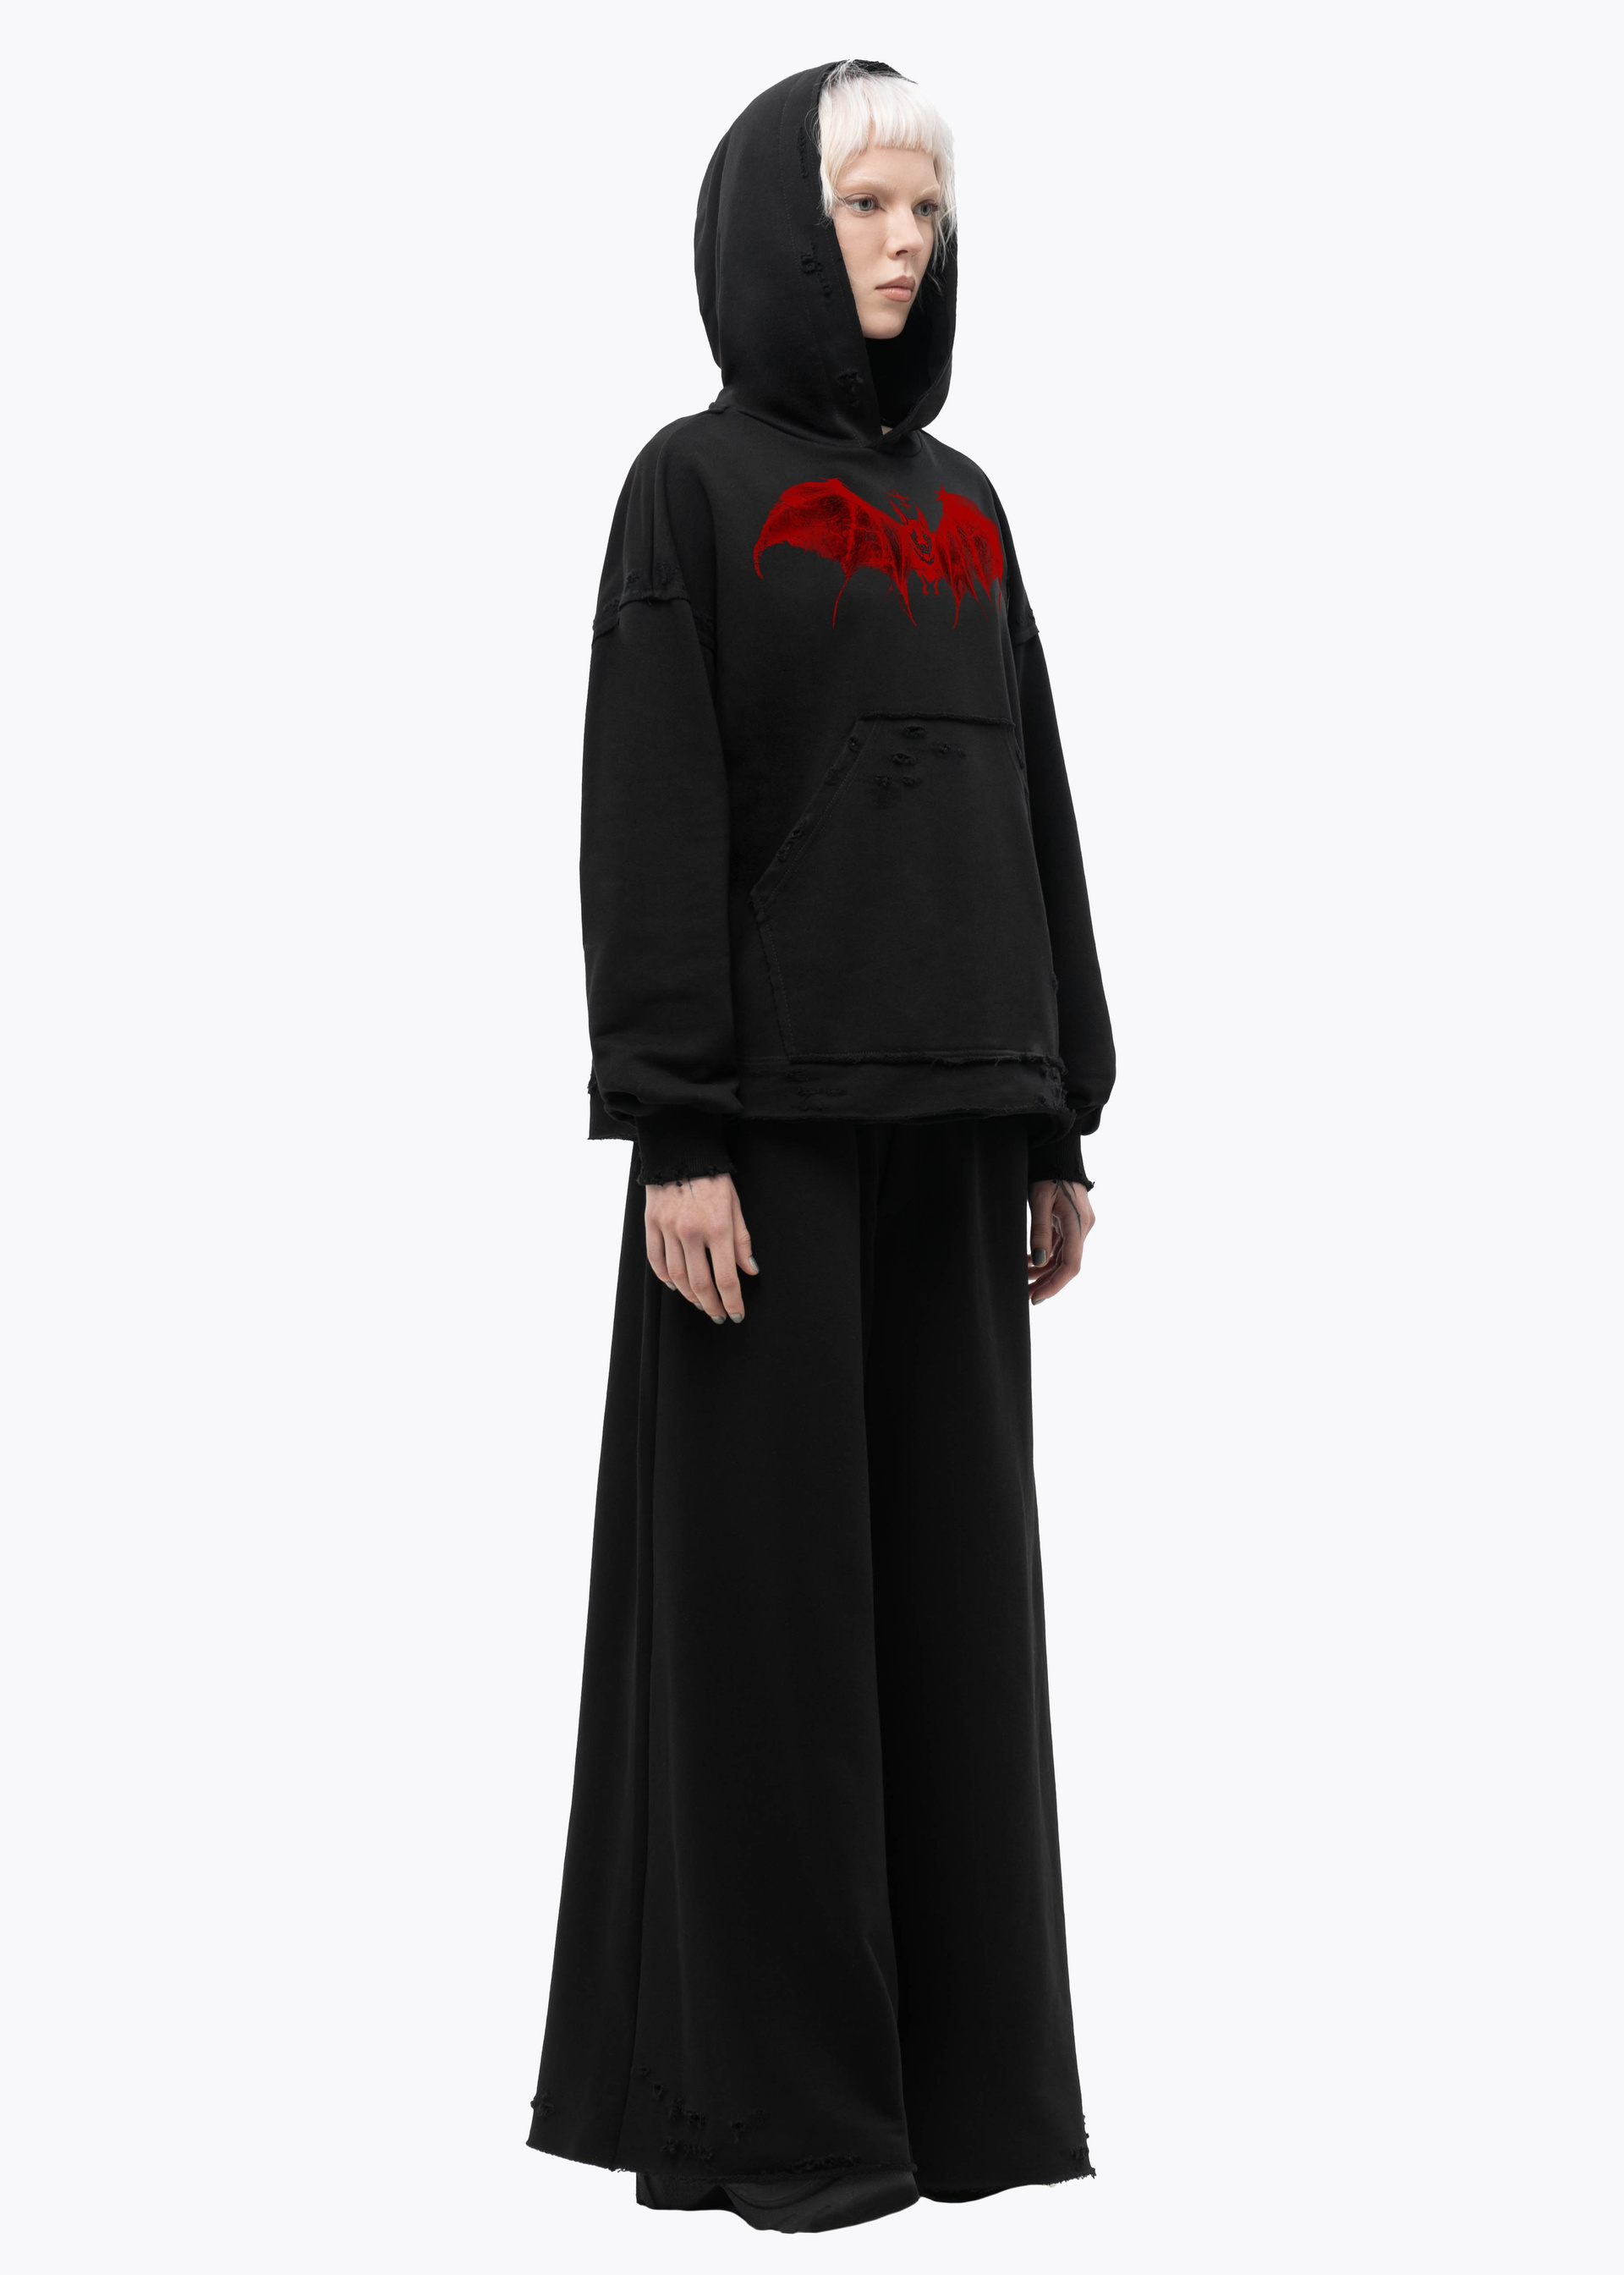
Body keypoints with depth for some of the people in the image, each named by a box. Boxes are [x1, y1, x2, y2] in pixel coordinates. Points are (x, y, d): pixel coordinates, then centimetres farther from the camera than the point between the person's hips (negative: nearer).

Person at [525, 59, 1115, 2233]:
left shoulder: (961, 504, 16)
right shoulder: (691, 486, -3)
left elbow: (1031, 811, 15)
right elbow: (645, 820, -10)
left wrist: (1059, 1124, 10)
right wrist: (672, 1137, -17)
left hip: (947, 1111, 6)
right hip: (771, 1104, -6)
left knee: (947, 1569, 7)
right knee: (767, 1577, -3)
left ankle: (961, 2062, 16)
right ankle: (755, 2090, 6)